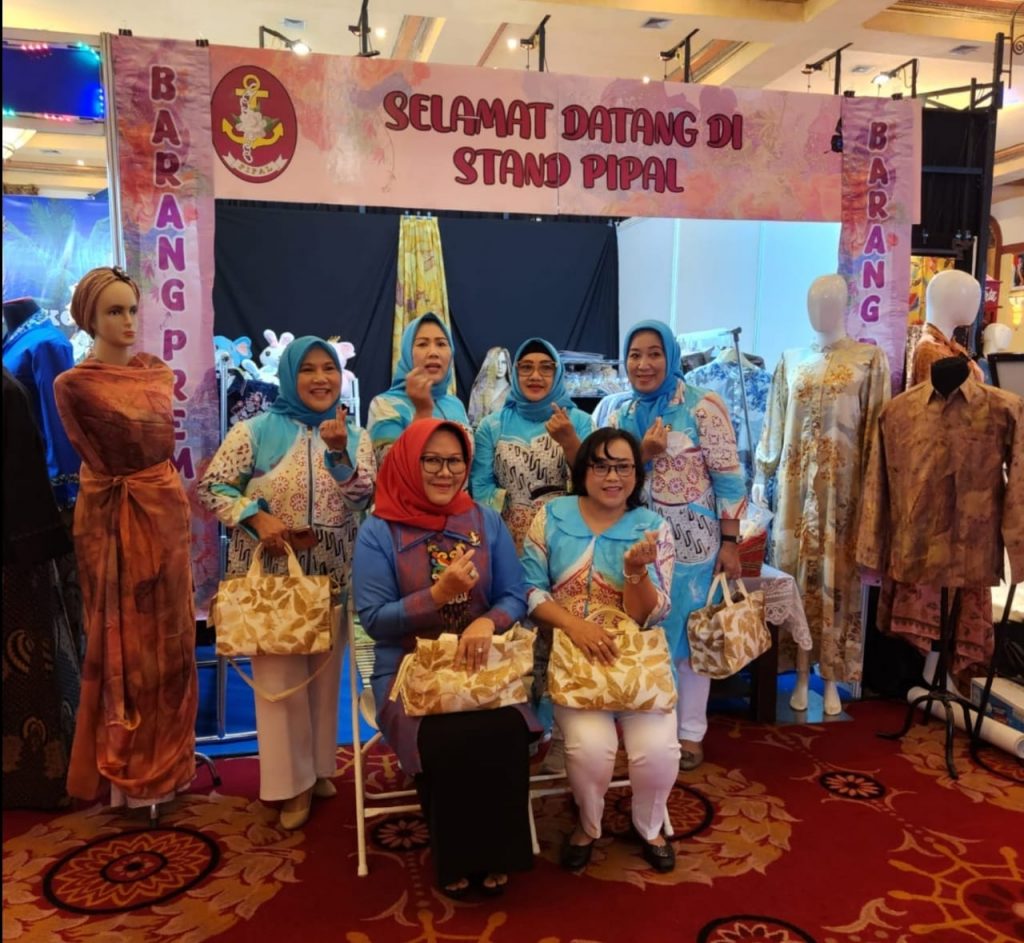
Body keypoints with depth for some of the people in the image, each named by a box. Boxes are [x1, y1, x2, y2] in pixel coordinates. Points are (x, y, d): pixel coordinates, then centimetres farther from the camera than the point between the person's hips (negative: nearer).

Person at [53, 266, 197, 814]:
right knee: (122, 643, 5)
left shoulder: (158, 372, 8)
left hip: (164, 513, 5)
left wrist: (156, 496, 1)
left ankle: (163, 763, 28)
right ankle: (126, 772, 20)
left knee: (167, 637, 11)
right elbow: (99, 462, -6)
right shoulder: (74, 384, -8)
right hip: (110, 520, -5)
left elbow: (162, 445, 10)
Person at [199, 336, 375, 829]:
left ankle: (319, 767, 33)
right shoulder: (257, 430, -5)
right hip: (271, 574, -3)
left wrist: (339, 452, -23)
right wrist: (256, 517, -20)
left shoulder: (354, 436, 3)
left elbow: (361, 500, -8)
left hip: (332, 577, 3)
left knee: (324, 674, 15)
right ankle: (294, 779, 19)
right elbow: (211, 487, -5)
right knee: (280, 677, 3)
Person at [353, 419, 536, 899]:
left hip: (479, 665, 2)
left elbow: (515, 596, 1)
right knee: (445, 742, -30)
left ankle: (496, 853, -2)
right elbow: (373, 618, -8)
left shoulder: (486, 521, 6)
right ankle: (456, 859, -1)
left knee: (507, 732, -27)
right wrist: (438, 594, -21)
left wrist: (487, 623, -21)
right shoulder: (378, 531, -3)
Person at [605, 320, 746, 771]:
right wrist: (644, 454, -14)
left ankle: (690, 733, 21)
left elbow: (728, 478, -10)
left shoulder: (703, 407, -10)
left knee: (689, 632, 7)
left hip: (692, 541, -4)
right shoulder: (620, 415, 6)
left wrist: (730, 542, -11)